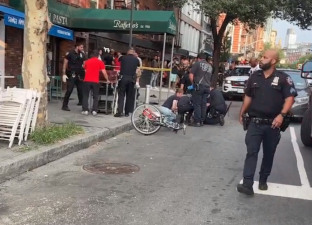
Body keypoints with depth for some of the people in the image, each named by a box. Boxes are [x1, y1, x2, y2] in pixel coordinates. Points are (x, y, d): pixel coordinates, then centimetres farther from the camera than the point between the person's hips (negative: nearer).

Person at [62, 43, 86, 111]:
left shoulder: (82, 55, 7)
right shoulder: (70, 54, -6)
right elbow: (65, 64, -4)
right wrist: (64, 74, -9)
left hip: (79, 75, 5)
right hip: (71, 74, -5)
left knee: (80, 89, 11)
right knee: (69, 90, -9)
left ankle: (81, 102, 32)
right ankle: (65, 105, -4)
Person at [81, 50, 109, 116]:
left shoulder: (87, 61, 15)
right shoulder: (100, 62, 5)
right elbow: (104, 72, 0)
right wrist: (107, 80, 13)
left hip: (86, 80, 2)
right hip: (95, 81, -2)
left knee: (85, 96, 10)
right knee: (95, 96, 9)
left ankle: (85, 110, 4)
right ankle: (94, 111, 4)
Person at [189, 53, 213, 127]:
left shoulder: (197, 63, -1)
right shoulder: (210, 66, 20)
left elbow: (191, 75, -7)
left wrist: (193, 83, 6)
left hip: (199, 86, -6)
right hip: (207, 87, 6)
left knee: (197, 104, -4)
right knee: (204, 104, 7)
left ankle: (197, 122, -5)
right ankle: (202, 121, 10)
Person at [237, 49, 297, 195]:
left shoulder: (283, 78, -4)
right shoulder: (254, 77, 8)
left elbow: (290, 98, -8)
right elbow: (248, 96, 16)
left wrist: (282, 115, -20)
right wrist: (242, 113, 16)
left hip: (272, 124, -1)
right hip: (255, 122, 2)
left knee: (269, 154, 11)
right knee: (251, 152, -8)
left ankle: (263, 181, 27)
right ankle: (247, 184, -13)